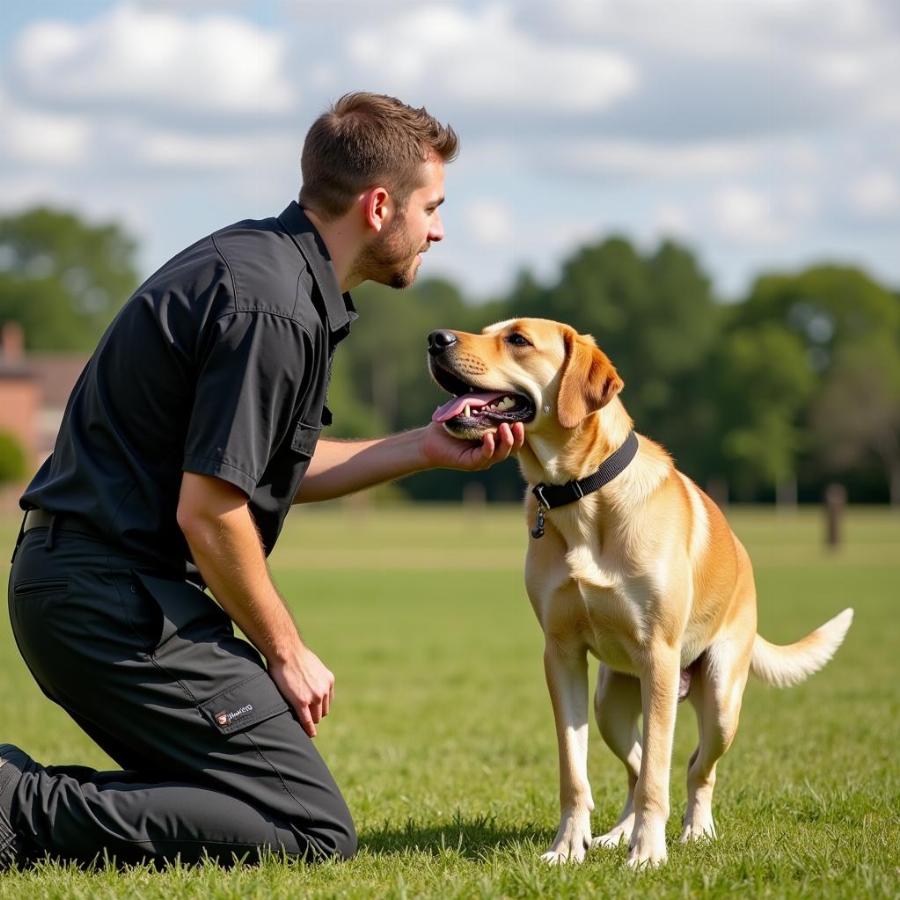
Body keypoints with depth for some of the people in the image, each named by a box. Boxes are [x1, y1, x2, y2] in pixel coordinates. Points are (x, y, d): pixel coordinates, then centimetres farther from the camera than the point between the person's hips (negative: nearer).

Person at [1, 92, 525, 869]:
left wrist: (424, 449, 18)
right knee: (315, 830, -10)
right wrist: (285, 652, -7)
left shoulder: (252, 258, 14)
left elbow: (265, 465, 21)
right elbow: (209, 511, -20)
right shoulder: (274, 310, -18)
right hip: (123, 600, -10)